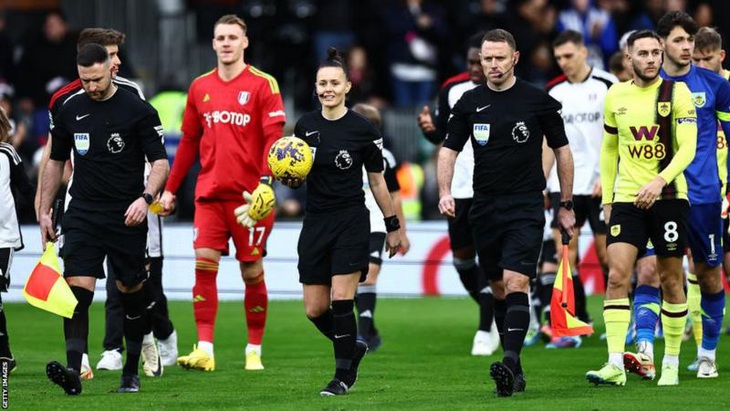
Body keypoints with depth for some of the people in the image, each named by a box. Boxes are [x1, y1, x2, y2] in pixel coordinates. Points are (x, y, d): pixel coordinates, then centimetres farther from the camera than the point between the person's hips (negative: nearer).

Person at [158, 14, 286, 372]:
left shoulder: (262, 84, -3)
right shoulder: (200, 87, 10)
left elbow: (274, 137, -11)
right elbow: (189, 142, 17)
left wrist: (265, 180, -25)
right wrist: (170, 189, 16)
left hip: (248, 194, -3)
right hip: (210, 192, 3)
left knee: (252, 272, 3)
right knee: (204, 264, -8)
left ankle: (254, 351, 14)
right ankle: (204, 351, -10)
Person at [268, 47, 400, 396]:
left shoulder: (363, 129, -5)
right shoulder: (305, 126, 4)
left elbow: (377, 181, 3)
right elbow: (295, 179, 12)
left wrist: (392, 226, 6)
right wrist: (289, 177, -11)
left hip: (351, 222, -4)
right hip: (315, 223, 4)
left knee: (341, 300, -11)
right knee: (314, 310, 3)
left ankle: (343, 376, 1)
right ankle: (352, 348, 30)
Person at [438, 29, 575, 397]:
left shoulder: (539, 101, -2)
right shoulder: (469, 103, 5)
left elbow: (561, 150, 7)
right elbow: (449, 149, 10)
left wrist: (566, 205, 8)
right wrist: (445, 192, -7)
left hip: (525, 208, -4)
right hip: (484, 210, 4)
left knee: (515, 283, -18)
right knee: (499, 288, 7)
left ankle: (510, 363, -28)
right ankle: (514, 372, 14)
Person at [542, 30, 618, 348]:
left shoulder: (607, 86, -3)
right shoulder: (554, 92, 10)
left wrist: (606, 176, -14)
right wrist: (542, 183, 10)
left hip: (600, 185, -4)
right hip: (564, 185, 4)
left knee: (606, 252, 1)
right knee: (564, 253, -5)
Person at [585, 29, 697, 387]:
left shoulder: (677, 93, -3)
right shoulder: (616, 96, 7)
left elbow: (688, 147, -11)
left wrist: (660, 180, -25)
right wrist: (607, 198, 13)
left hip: (668, 197, -2)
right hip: (626, 198, 2)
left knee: (670, 281, 4)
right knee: (616, 276, -11)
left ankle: (671, 364, 17)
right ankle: (615, 365, -15)